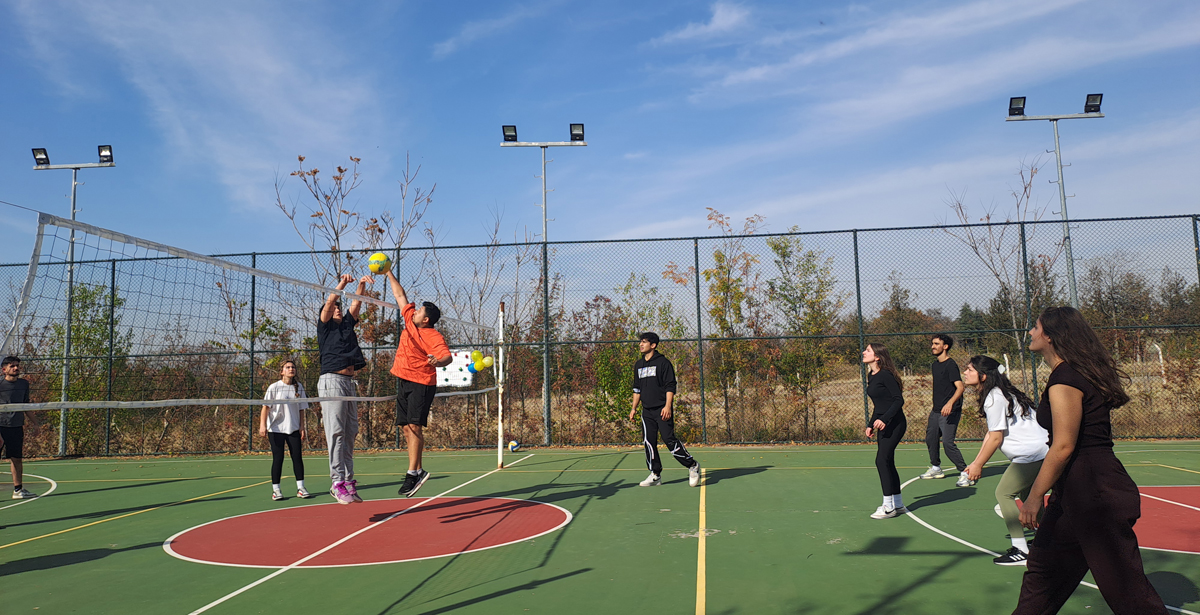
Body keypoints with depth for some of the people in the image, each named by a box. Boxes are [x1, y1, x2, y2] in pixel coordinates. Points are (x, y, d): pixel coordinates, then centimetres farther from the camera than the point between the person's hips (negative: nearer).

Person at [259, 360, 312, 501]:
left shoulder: (299, 387, 5)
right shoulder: (274, 387, -5)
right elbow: (266, 407, -5)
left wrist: (302, 427, 6)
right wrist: (262, 425, -14)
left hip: (294, 428, 3)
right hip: (276, 429, -3)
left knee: (297, 456, 0)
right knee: (278, 458, -1)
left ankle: (300, 488, 7)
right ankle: (275, 490, 8)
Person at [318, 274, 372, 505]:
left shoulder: (347, 323, 21)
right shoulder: (325, 325, 7)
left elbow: (356, 303, 14)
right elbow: (329, 302, -7)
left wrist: (362, 284, -1)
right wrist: (342, 283, -18)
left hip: (349, 382, 7)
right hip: (332, 381, -7)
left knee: (350, 434, 4)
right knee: (336, 432, -11)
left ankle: (348, 481, 6)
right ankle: (338, 482, -11)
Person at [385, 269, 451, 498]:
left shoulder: (434, 336, -13)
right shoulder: (410, 320, 9)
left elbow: (447, 356, -27)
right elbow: (401, 295, 19)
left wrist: (438, 362, -49)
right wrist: (389, 273, 24)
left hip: (422, 384, -8)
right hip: (405, 383, 8)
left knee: (414, 426, -15)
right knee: (407, 428, 5)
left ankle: (413, 473, -16)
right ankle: (418, 471, 10)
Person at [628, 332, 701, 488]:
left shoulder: (663, 362, -4)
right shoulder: (638, 365, 15)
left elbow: (670, 386, -8)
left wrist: (668, 406, -17)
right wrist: (634, 408, 16)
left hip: (662, 410, -6)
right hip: (647, 411, 6)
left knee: (669, 439, -11)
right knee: (649, 442, 3)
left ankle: (692, 466, 5)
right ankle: (655, 475, 11)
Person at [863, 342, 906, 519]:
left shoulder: (886, 375, -15)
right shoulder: (871, 377, 12)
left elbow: (899, 400, -19)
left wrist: (884, 419, -26)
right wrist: (871, 424, 19)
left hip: (894, 423, -9)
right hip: (883, 425, 9)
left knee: (882, 460, -11)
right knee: (887, 463, 11)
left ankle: (888, 507, -4)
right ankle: (898, 504, 21)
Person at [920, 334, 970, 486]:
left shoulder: (950, 365, -14)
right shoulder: (935, 365, 14)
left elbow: (960, 387, -24)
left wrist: (950, 403, -39)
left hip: (949, 412, -9)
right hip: (936, 411, 9)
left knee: (947, 443, -16)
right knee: (930, 439, 16)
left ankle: (965, 473, -6)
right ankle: (936, 468, 34)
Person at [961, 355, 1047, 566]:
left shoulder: (994, 398, -16)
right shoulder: (998, 394, 15)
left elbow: (996, 438, -16)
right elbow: (991, 434, 16)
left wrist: (978, 465, -7)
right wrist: (976, 463, 13)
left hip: (1031, 453, -11)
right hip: (1040, 449, 11)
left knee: (1004, 493, -7)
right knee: (1027, 495, 21)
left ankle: (1020, 551, -8)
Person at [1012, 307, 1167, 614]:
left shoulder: (1065, 378, -17)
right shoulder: (1077, 372, 13)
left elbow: (1063, 447, -21)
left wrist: (1034, 496, -15)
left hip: (1095, 494, -11)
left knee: (1125, 588, -2)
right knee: (1043, 566, 17)